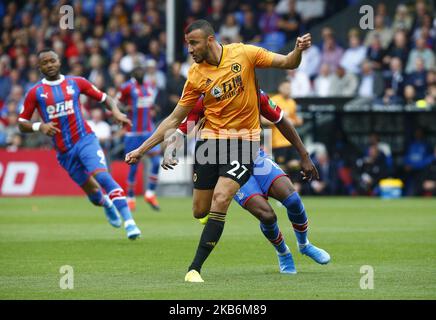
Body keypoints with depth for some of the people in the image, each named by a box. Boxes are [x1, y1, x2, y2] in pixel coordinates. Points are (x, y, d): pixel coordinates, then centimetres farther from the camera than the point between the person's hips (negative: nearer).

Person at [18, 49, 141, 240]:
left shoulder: (76, 83, 4)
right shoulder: (35, 93, 4)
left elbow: (104, 98, 10)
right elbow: (22, 124, 6)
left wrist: (116, 111, -11)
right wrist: (39, 126, -14)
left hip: (85, 140, -2)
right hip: (64, 152, 2)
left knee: (102, 176, -26)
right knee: (93, 193, 7)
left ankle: (129, 222, -29)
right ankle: (106, 204, 45)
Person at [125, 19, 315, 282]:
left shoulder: (243, 53, -6)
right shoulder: (196, 76, -1)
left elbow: (288, 63, -1)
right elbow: (175, 119, 5)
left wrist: (299, 50, -24)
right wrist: (142, 150, 2)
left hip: (244, 140, -3)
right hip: (211, 140, 3)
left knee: (220, 200, -20)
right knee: (200, 211, 2)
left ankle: (195, 268, -17)